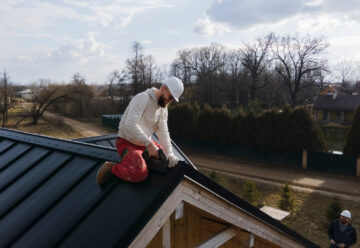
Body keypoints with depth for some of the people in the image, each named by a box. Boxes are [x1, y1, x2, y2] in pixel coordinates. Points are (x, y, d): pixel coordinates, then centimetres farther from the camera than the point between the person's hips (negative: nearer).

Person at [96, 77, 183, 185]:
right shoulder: (143, 98, -22)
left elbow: (163, 131, -2)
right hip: (127, 142, -8)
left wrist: (170, 153, -16)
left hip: (145, 143, 9)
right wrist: (149, 144, -34)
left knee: (170, 160, 7)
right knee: (140, 174, -29)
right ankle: (111, 168, -6)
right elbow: (130, 125, -33)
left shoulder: (163, 108, 5)